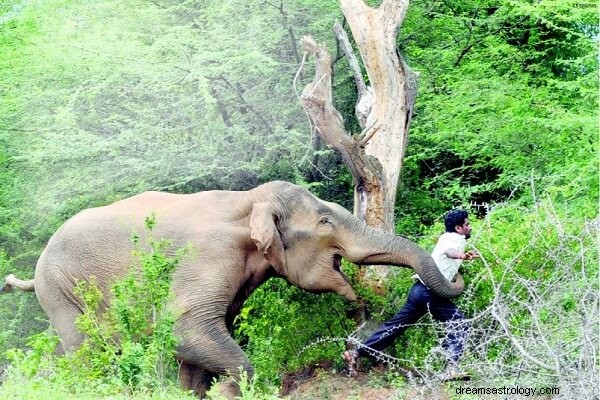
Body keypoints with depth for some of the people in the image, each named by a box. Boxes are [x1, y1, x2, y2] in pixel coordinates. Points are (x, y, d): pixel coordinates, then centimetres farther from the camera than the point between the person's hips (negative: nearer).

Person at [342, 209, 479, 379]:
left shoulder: (446, 237, 21)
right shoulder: (457, 239, -6)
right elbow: (449, 251, -33)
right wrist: (460, 255, -55)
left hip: (419, 289, 9)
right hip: (431, 291, -9)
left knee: (396, 325, 10)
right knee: (459, 325, -4)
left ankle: (356, 353, 8)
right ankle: (452, 368, -13)